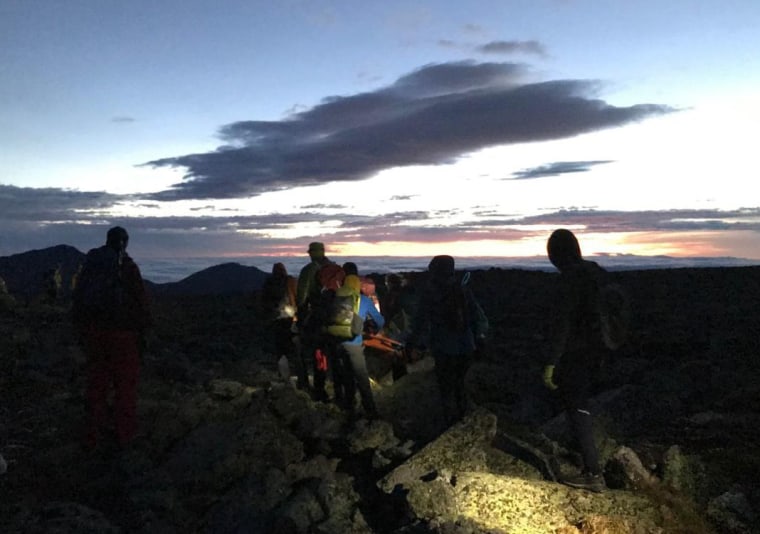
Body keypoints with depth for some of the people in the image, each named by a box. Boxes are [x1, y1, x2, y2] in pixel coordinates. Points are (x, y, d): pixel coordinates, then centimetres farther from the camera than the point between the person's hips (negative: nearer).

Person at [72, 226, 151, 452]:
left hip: (93, 330, 5)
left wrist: (82, 330, 16)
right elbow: (141, 301, -12)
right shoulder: (128, 267, -12)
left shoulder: (89, 266, 5)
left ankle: (94, 434, 18)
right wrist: (142, 329, 1)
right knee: (125, 382, 6)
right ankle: (125, 433, 12)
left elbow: (78, 299, 9)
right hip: (122, 332, -5)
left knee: (97, 381, 13)